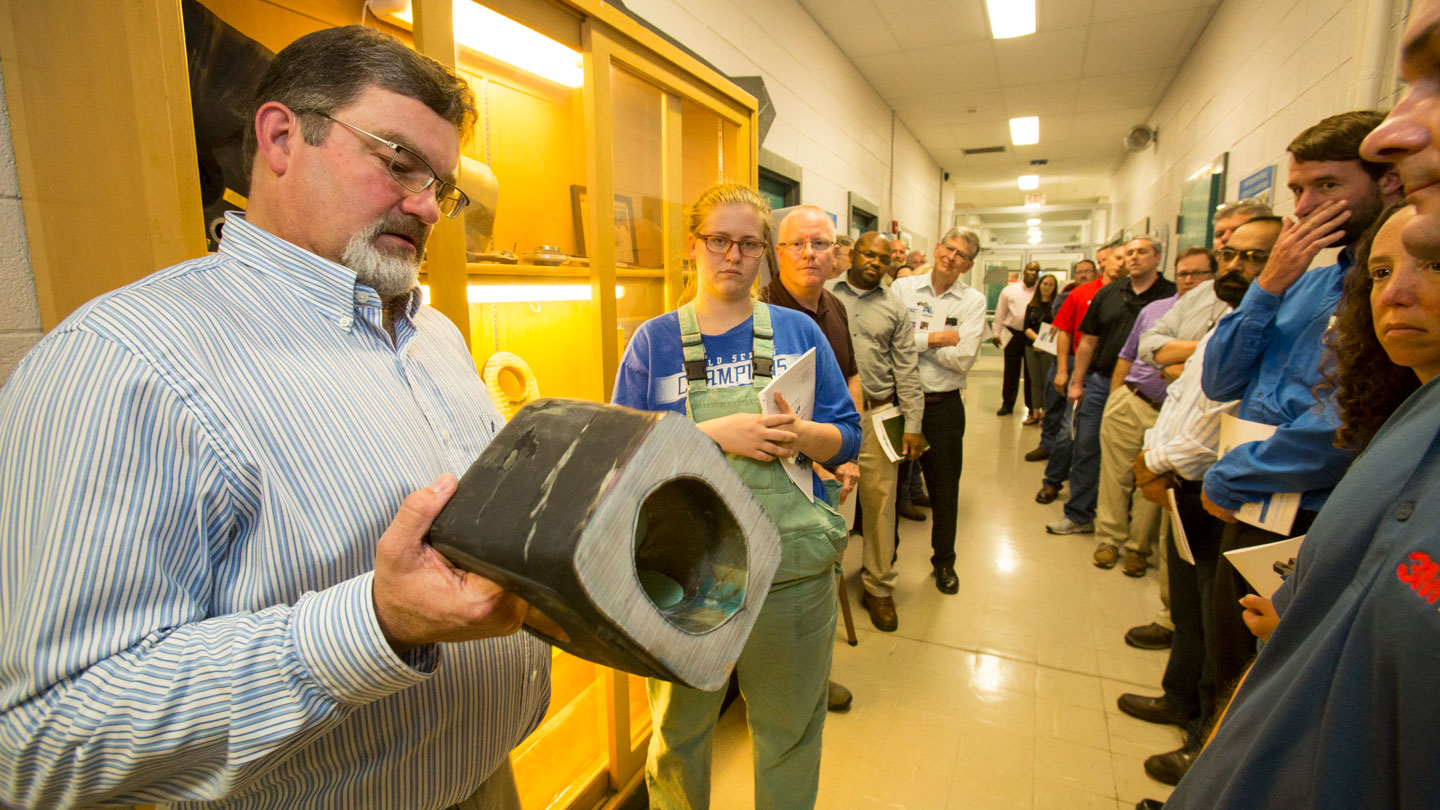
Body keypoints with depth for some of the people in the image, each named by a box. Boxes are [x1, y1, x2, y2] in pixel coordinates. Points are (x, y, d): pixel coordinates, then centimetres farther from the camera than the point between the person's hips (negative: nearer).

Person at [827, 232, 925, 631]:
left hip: (877, 414, 1)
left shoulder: (894, 308, 11)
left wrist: (912, 423, 1)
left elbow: (907, 370, 8)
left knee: (879, 501, 3)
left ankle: (878, 587, 17)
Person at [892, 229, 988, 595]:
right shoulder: (903, 288, 0)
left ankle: (944, 561, 33)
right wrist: (933, 338, -14)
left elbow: (962, 359, -12)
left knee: (945, 488, 12)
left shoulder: (973, 301, 0)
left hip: (943, 405, 1)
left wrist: (914, 338, -11)